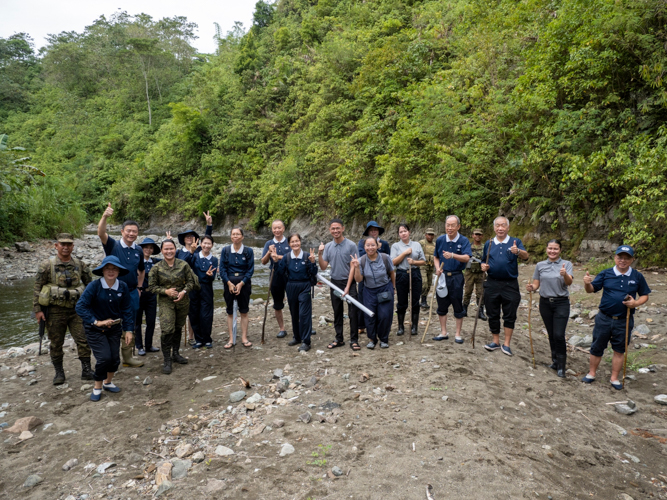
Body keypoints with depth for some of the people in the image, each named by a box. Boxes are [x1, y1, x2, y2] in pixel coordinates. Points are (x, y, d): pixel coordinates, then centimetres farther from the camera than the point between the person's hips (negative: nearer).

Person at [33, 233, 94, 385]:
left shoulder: (80, 264, 2)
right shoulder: (46, 265, -5)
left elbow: (90, 284, 11)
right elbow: (37, 288, -3)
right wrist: (37, 310, -6)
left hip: (76, 310, 2)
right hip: (55, 311, -2)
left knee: (83, 340, -3)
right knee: (56, 343, 9)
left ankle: (86, 371, 6)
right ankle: (59, 372, 23)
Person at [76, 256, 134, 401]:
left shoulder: (123, 287, -9)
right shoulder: (94, 286, -18)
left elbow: (127, 310, -2)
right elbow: (80, 307, -19)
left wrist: (129, 329, -5)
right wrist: (96, 322, -24)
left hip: (114, 327, 3)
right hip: (95, 330, -3)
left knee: (115, 357, 6)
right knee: (104, 357, -11)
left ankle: (108, 382, 35)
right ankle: (97, 387, 14)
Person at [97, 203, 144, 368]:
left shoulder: (138, 251, 6)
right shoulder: (113, 245, -6)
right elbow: (101, 233, -27)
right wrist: (104, 216, -43)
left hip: (132, 293, 4)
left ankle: (127, 357, 25)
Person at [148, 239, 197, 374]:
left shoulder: (183, 265, -1)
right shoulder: (156, 268, -5)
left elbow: (191, 281, 4)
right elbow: (151, 286, -1)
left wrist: (184, 291, -13)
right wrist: (165, 291, -16)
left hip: (182, 301, 2)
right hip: (165, 302, -2)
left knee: (178, 328, 13)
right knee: (167, 330, -12)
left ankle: (175, 353, 32)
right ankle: (167, 360, -1)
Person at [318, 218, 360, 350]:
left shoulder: (351, 245, -7)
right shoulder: (328, 247, 5)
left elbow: (353, 267, -8)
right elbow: (323, 267, 4)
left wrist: (347, 287, -13)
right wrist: (320, 254, -13)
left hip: (349, 282, -4)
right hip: (335, 283, 4)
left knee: (353, 313, -2)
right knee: (337, 313, 12)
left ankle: (354, 340, 7)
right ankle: (339, 339, 22)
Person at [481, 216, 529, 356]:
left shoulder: (515, 242, 0)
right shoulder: (489, 244, 10)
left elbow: (525, 256, -16)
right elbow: (483, 261, 18)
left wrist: (518, 251, -39)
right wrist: (483, 266, -6)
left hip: (510, 284, -2)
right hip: (492, 284, 3)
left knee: (509, 315, 2)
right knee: (492, 314, 8)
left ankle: (506, 343, 13)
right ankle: (496, 341, 21)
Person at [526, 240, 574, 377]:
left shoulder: (566, 264, -1)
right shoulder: (540, 265, 7)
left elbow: (569, 282, -15)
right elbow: (536, 284, 9)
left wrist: (565, 274, -36)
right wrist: (531, 288, -13)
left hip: (561, 304, -3)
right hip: (545, 303, 3)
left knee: (559, 335, -9)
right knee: (551, 334, 11)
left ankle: (561, 366, 2)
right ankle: (555, 361, 27)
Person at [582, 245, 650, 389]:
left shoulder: (637, 277, 0)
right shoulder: (606, 274, -2)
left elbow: (644, 295, 8)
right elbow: (591, 290, -2)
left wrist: (636, 303, -13)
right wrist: (587, 283, -25)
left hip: (624, 321, 0)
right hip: (604, 318, 0)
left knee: (619, 350, 11)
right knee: (597, 347, 9)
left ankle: (614, 378, 25)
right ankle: (591, 373, 24)